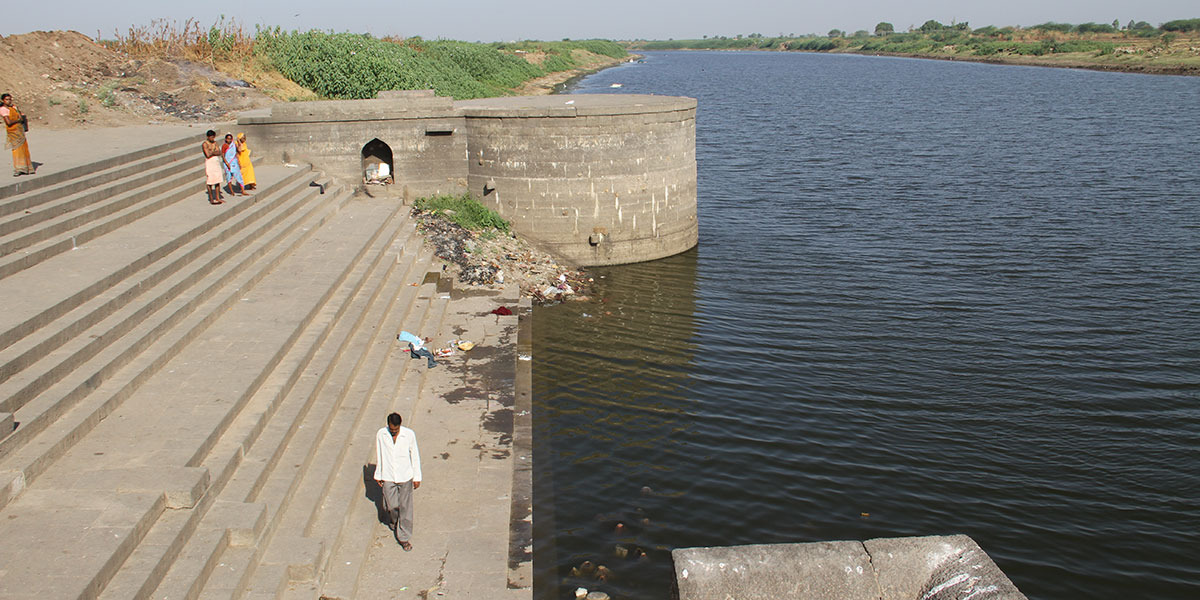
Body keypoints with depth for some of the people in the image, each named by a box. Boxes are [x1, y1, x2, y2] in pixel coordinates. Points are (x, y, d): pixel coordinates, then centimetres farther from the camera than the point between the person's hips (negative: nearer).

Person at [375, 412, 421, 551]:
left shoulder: (409, 434, -12)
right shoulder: (381, 435, -9)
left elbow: (415, 456, -3)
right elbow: (379, 456, 3)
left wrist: (417, 477, 0)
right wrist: (378, 475, 8)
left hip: (405, 477, -1)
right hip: (388, 477, 1)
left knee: (405, 508, 5)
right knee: (391, 505, 9)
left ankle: (404, 537, 19)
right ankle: (393, 520, 44)